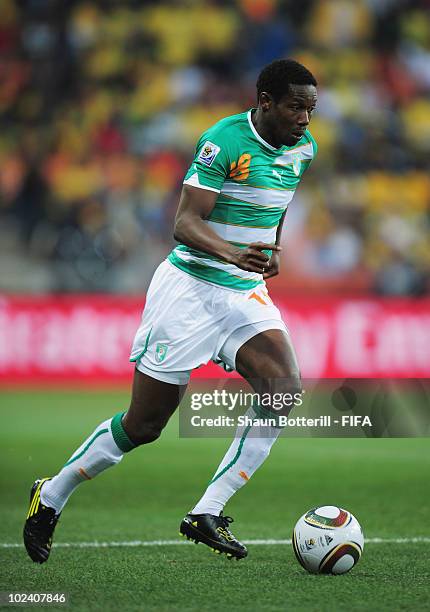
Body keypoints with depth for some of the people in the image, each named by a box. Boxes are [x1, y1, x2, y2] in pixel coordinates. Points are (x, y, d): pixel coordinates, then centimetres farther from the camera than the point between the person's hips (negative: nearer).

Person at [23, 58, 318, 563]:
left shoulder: (302, 148, 5)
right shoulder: (224, 140, -18)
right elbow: (185, 223, -24)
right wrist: (234, 254, -41)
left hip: (245, 293, 6)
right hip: (189, 288, -6)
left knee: (285, 386, -21)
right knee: (144, 424, 0)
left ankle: (207, 514, -16)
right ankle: (51, 496, 23)